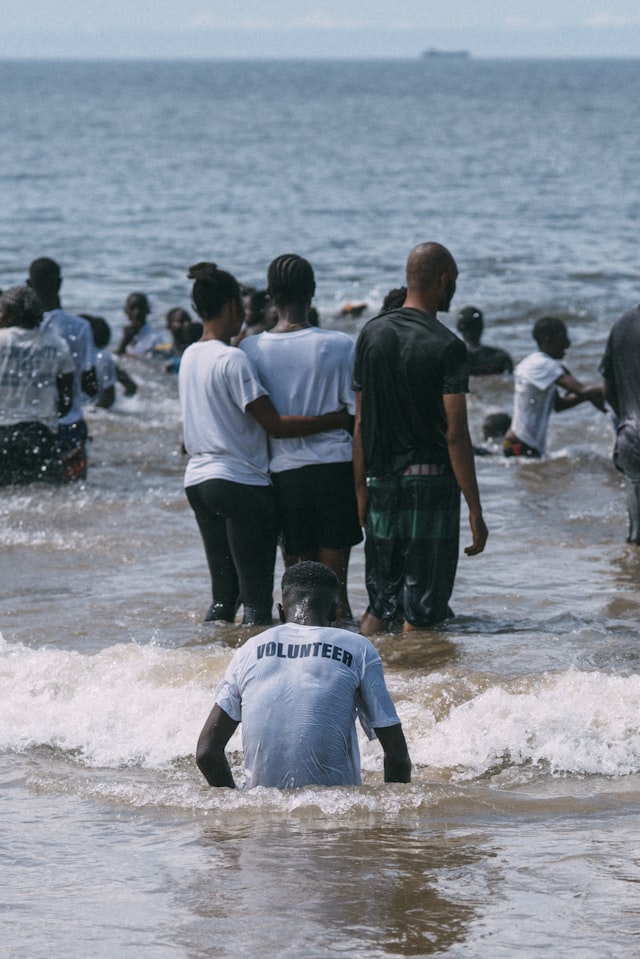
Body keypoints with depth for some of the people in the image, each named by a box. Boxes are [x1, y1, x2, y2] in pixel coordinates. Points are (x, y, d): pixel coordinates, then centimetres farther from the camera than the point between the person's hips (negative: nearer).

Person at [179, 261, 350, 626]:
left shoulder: (190, 357, 11)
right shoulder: (233, 360, -15)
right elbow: (275, 425, -17)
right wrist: (338, 420, -12)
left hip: (198, 481, 8)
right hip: (241, 483, -8)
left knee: (224, 594, 13)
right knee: (257, 597, -5)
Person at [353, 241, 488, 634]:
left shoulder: (372, 334, 6)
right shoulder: (447, 347, -11)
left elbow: (360, 422, 8)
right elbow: (456, 435, -15)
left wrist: (360, 487, 16)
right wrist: (475, 512, -12)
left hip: (382, 484, 5)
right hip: (431, 483, -5)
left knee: (380, 604, 14)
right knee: (422, 612, 0)